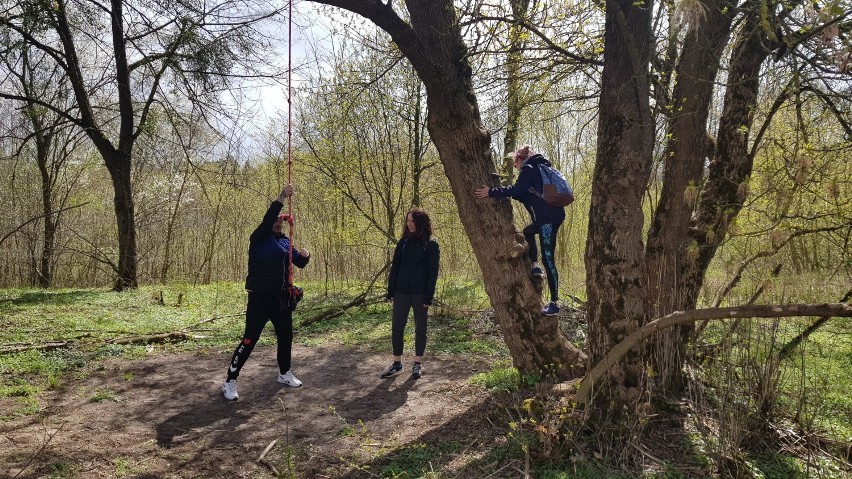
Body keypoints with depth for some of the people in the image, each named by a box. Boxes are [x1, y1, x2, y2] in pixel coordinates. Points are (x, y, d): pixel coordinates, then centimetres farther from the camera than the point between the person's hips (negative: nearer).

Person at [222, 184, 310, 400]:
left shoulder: (285, 241, 11)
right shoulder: (259, 239, -7)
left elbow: (299, 263, 13)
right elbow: (267, 220, -26)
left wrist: (304, 256, -10)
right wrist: (281, 198, -31)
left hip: (281, 298, 7)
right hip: (260, 297, -6)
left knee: (285, 336, 15)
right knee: (249, 340, -6)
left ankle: (284, 373, 34)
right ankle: (230, 381, 4)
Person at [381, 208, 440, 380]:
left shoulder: (431, 244, -3)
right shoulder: (404, 241, 8)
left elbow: (433, 272, -6)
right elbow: (395, 267, 8)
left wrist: (429, 297, -12)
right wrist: (390, 291, 2)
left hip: (420, 293, -3)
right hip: (401, 291, 4)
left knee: (420, 329, 6)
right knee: (396, 327, 4)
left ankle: (418, 364, 17)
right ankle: (397, 363, 15)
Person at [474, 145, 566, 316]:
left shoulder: (527, 169, -2)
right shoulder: (539, 168, 27)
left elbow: (517, 189, -17)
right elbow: (527, 195, 26)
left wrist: (491, 192, -15)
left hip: (548, 216, -10)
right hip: (555, 214, 10)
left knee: (548, 258, -9)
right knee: (528, 232, 33)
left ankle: (554, 303, -8)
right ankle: (535, 267, 20)